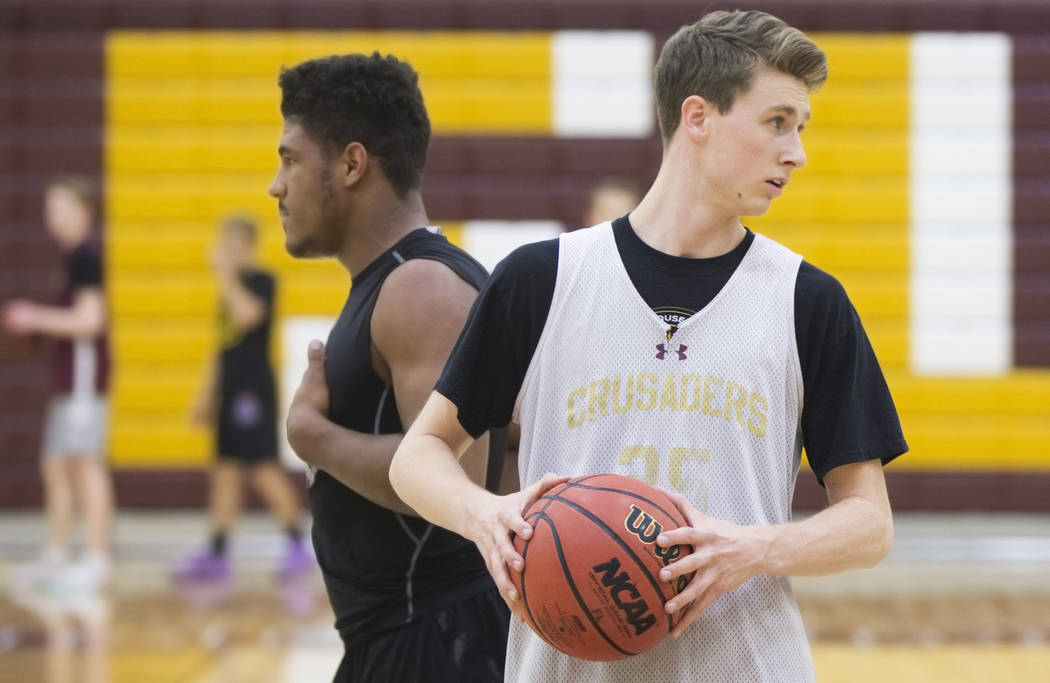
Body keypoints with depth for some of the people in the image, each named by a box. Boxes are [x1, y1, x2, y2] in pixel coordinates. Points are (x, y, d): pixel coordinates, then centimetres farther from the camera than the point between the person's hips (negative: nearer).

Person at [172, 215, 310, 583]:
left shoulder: (261, 281, -7)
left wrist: (226, 275, -18)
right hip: (229, 387, 9)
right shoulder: (230, 286, 18)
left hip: (254, 387, -9)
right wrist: (206, 395, 22)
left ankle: (298, 547, -3)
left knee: (264, 466, -9)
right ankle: (216, 555, 7)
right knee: (225, 468, 6)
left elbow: (247, 314, -28)